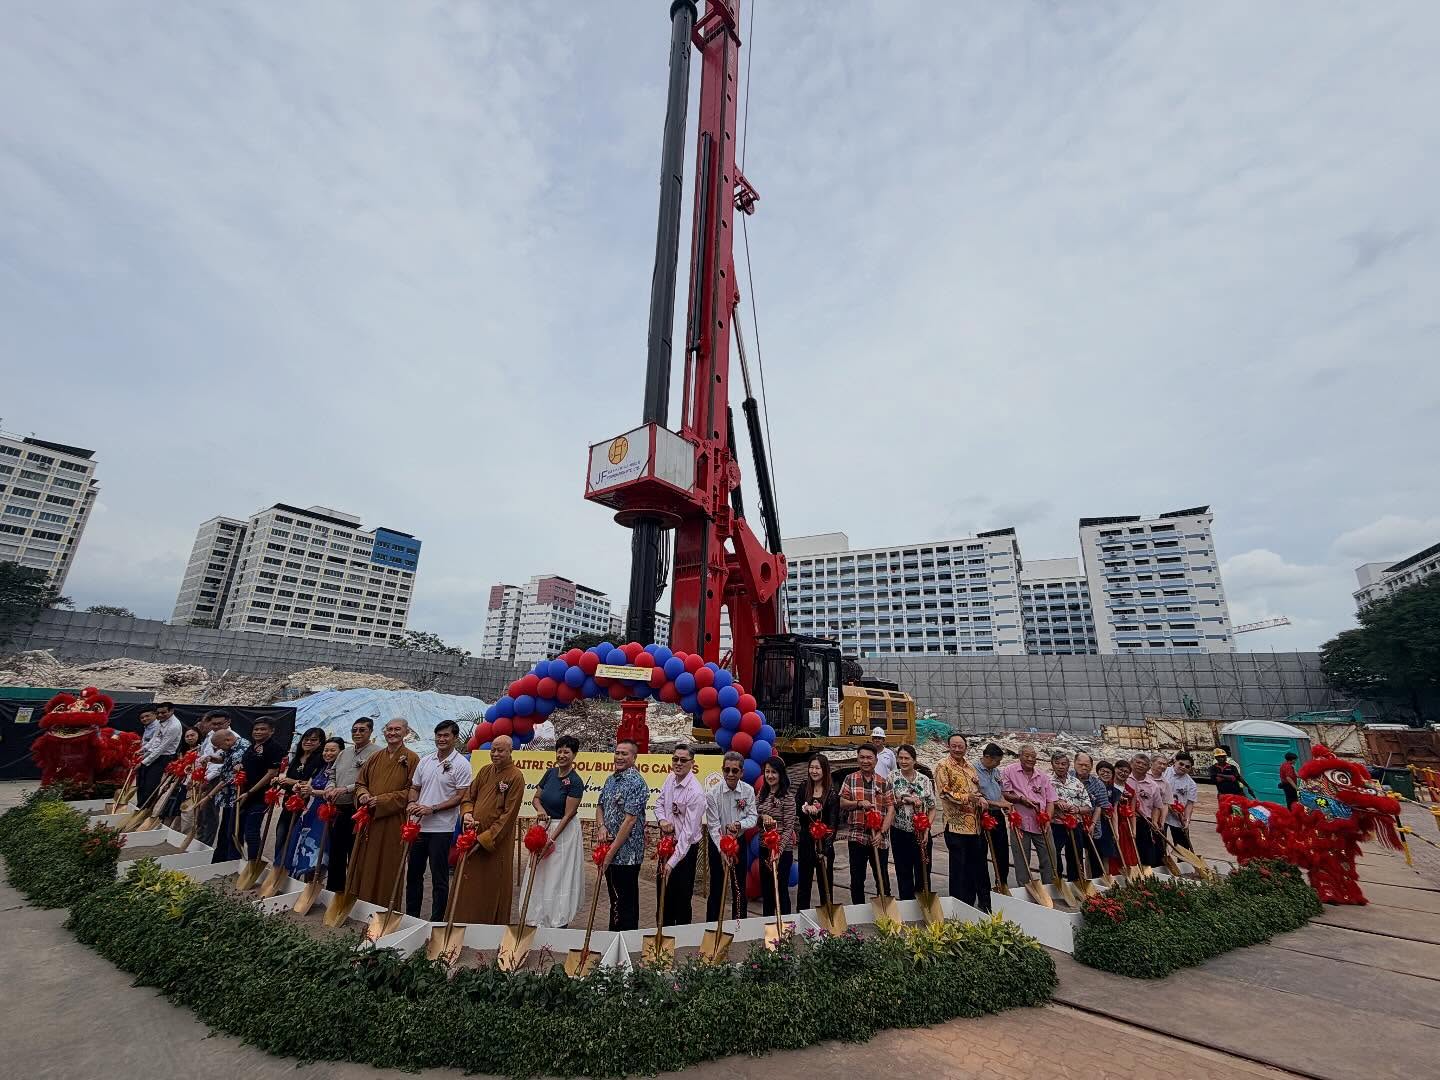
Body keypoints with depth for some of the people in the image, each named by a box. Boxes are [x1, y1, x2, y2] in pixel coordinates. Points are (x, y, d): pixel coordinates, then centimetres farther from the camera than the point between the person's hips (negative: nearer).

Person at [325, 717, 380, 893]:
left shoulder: (376, 753, -11)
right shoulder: (344, 753, 15)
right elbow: (333, 774, 21)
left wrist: (345, 789, -20)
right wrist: (331, 787, -1)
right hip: (339, 810, 7)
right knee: (335, 853, 17)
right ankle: (333, 890, 33)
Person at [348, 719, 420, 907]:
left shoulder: (412, 759, -7)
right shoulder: (376, 757, 10)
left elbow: (411, 791, -11)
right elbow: (360, 782, 17)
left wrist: (383, 800, -16)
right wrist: (362, 794, -5)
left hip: (393, 821, -5)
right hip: (369, 819, 5)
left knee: (387, 865, 2)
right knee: (365, 862, 11)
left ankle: (384, 909, 16)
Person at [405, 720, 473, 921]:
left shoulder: (461, 764, -10)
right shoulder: (425, 760, 9)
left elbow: (460, 797, -12)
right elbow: (415, 787, 16)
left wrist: (432, 809, -17)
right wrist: (412, 803, -5)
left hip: (441, 828, -6)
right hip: (418, 826, 6)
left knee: (439, 876, 4)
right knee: (413, 872, 18)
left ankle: (437, 920, 18)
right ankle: (411, 916, 34)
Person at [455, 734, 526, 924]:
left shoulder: (515, 777, -14)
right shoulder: (485, 771, 6)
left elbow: (509, 815, -16)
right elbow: (468, 797, 11)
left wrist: (485, 838, -17)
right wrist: (467, 813, -10)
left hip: (497, 843, -6)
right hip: (473, 837, 6)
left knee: (492, 890, 6)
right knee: (469, 887, 15)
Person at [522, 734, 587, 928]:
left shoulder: (575, 782, -18)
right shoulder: (550, 773, 0)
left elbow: (568, 815, -18)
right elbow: (536, 798, 9)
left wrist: (552, 839, -18)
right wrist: (540, 810, -12)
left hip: (564, 831, -7)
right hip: (544, 827, 7)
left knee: (559, 876, 4)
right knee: (539, 875, 16)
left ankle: (559, 921, 22)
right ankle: (540, 918, 34)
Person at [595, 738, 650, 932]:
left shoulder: (636, 783, -17)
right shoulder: (611, 779, 8)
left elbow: (629, 820, -20)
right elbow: (600, 807, 16)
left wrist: (611, 851, -19)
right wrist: (602, 826, -5)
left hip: (627, 852, -8)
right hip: (610, 850, 8)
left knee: (626, 902, 3)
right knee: (615, 898, 21)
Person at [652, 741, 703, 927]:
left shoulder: (695, 792, -26)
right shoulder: (670, 779, -4)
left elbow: (688, 832, -27)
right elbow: (659, 802, 12)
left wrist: (672, 862, -28)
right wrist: (662, 819, -9)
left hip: (685, 848, -7)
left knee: (682, 896, 5)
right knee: (664, 892, 21)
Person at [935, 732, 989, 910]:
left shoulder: (970, 766, 14)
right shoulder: (943, 767, -8)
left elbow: (977, 789, 22)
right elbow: (945, 792, -17)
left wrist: (982, 799, 0)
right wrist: (968, 797, -24)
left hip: (975, 824, 7)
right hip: (956, 824, -7)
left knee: (976, 864, 15)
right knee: (958, 866, 2)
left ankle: (971, 901, 30)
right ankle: (959, 903, 14)